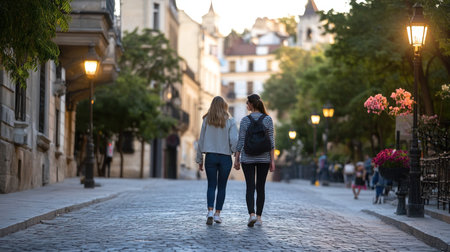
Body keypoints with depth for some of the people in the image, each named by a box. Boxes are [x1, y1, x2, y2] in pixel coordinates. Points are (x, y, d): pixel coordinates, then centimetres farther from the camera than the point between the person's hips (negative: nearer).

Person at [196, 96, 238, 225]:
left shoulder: (207, 120, 1)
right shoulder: (230, 121, -4)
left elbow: (201, 141, 4)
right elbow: (234, 140, -12)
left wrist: (199, 160, 11)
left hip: (210, 156, 1)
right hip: (225, 157, -1)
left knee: (211, 186, 5)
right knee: (222, 187, 10)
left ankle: (210, 211, -13)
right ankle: (217, 213, 8)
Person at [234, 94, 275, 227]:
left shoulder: (245, 120, -6)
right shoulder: (268, 119, -3)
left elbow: (241, 141, -5)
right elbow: (271, 141, -4)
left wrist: (236, 159, 2)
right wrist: (272, 160, 1)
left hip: (248, 158, -1)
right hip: (264, 157, 1)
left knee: (250, 187, 0)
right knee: (261, 187, 10)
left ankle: (252, 214, -19)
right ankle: (259, 217, 11)